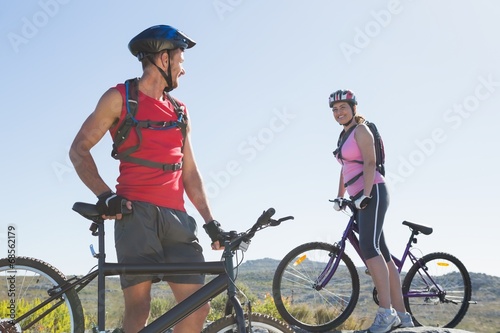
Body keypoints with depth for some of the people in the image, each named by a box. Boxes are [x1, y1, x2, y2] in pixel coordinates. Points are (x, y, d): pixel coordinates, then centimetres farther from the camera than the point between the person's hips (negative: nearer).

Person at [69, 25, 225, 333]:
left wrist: (211, 221, 10)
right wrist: (104, 194, -12)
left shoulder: (180, 111, 22)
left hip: (177, 217, 5)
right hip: (135, 212, -5)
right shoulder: (120, 97, 7)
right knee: (138, 308, -11)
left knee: (198, 308, -3)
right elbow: (79, 149, 3)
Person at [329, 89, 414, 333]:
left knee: (369, 247, -23)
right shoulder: (345, 135, 21)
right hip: (359, 198, 9)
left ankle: (386, 313, -26)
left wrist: (366, 194, -23)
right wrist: (339, 196, 19)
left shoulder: (361, 130, -4)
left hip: (372, 194, -9)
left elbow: (370, 162, -14)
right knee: (381, 253, 5)